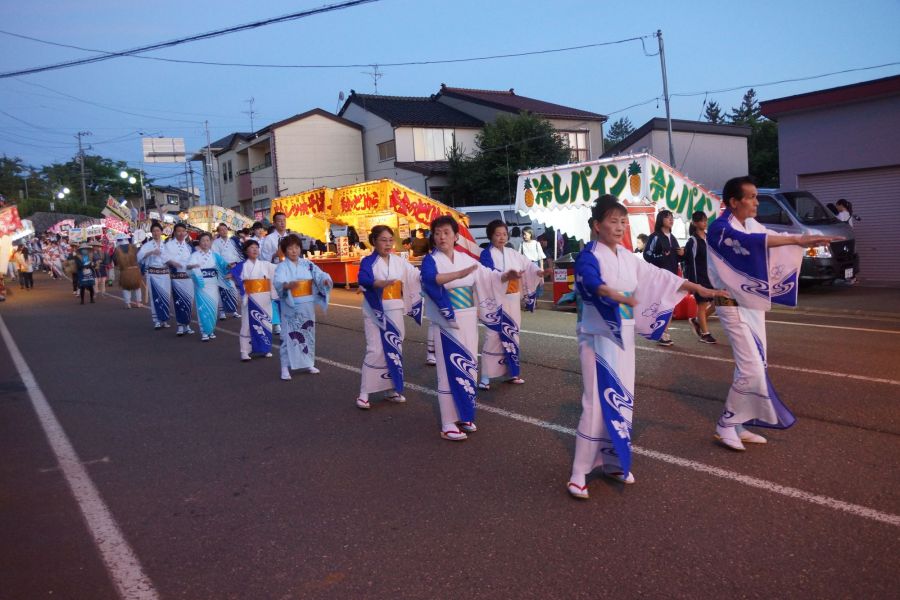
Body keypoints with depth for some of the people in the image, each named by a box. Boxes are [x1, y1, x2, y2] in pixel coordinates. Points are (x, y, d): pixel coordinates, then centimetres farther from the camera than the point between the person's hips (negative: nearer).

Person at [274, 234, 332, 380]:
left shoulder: (307, 264, 5)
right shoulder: (282, 266, -8)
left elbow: (319, 274, -4)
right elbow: (278, 283, -25)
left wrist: (325, 280, -28)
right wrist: (289, 285, -48)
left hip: (307, 306, 4)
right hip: (290, 307, -4)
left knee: (308, 333, 13)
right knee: (289, 335, -3)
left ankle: (308, 363, 27)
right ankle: (285, 367, 3)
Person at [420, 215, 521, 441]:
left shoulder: (465, 259, 9)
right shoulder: (431, 260, -8)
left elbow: (487, 276, 11)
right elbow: (429, 278, -30)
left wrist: (506, 275, -8)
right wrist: (459, 274, -42)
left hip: (468, 320, 5)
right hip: (447, 322, -5)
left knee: (468, 367, 10)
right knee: (451, 369, -6)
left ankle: (463, 415, 24)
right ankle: (448, 424, 1)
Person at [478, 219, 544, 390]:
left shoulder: (513, 254, 12)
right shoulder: (486, 254, -6)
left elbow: (528, 264, 7)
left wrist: (538, 272, -15)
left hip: (513, 301, 6)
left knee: (512, 336, 11)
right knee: (493, 337, -9)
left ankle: (510, 373, 22)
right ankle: (486, 377, -4)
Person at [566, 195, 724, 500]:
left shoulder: (627, 257, 10)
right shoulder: (589, 256, -13)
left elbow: (658, 277, 15)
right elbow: (591, 281, -35)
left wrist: (698, 288, 13)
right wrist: (615, 295, -55)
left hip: (623, 335, 7)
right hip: (598, 336, -7)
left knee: (621, 399, 10)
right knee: (599, 401, -9)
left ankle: (612, 462, 24)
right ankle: (579, 473, -1)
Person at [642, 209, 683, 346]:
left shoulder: (672, 238, 18)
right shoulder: (655, 237, -6)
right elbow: (647, 254, -13)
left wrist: (682, 253, 5)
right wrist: (662, 257, -24)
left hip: (672, 275, 8)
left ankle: (665, 333, 14)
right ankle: (660, 334, -3)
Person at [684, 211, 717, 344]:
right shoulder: (692, 241, -9)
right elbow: (690, 263, -11)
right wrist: (691, 281, -15)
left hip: (711, 276, 6)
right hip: (699, 277, -6)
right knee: (702, 304, 1)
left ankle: (697, 321, 20)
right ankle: (705, 333, 11)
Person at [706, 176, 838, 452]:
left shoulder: (751, 225, 9)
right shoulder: (720, 228, -17)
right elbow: (750, 242, -34)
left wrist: (808, 239, -6)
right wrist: (798, 240, -40)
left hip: (754, 303, 9)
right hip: (733, 306, -8)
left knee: (754, 366, 11)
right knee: (751, 369, -11)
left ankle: (740, 425, 21)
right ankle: (725, 425, 3)